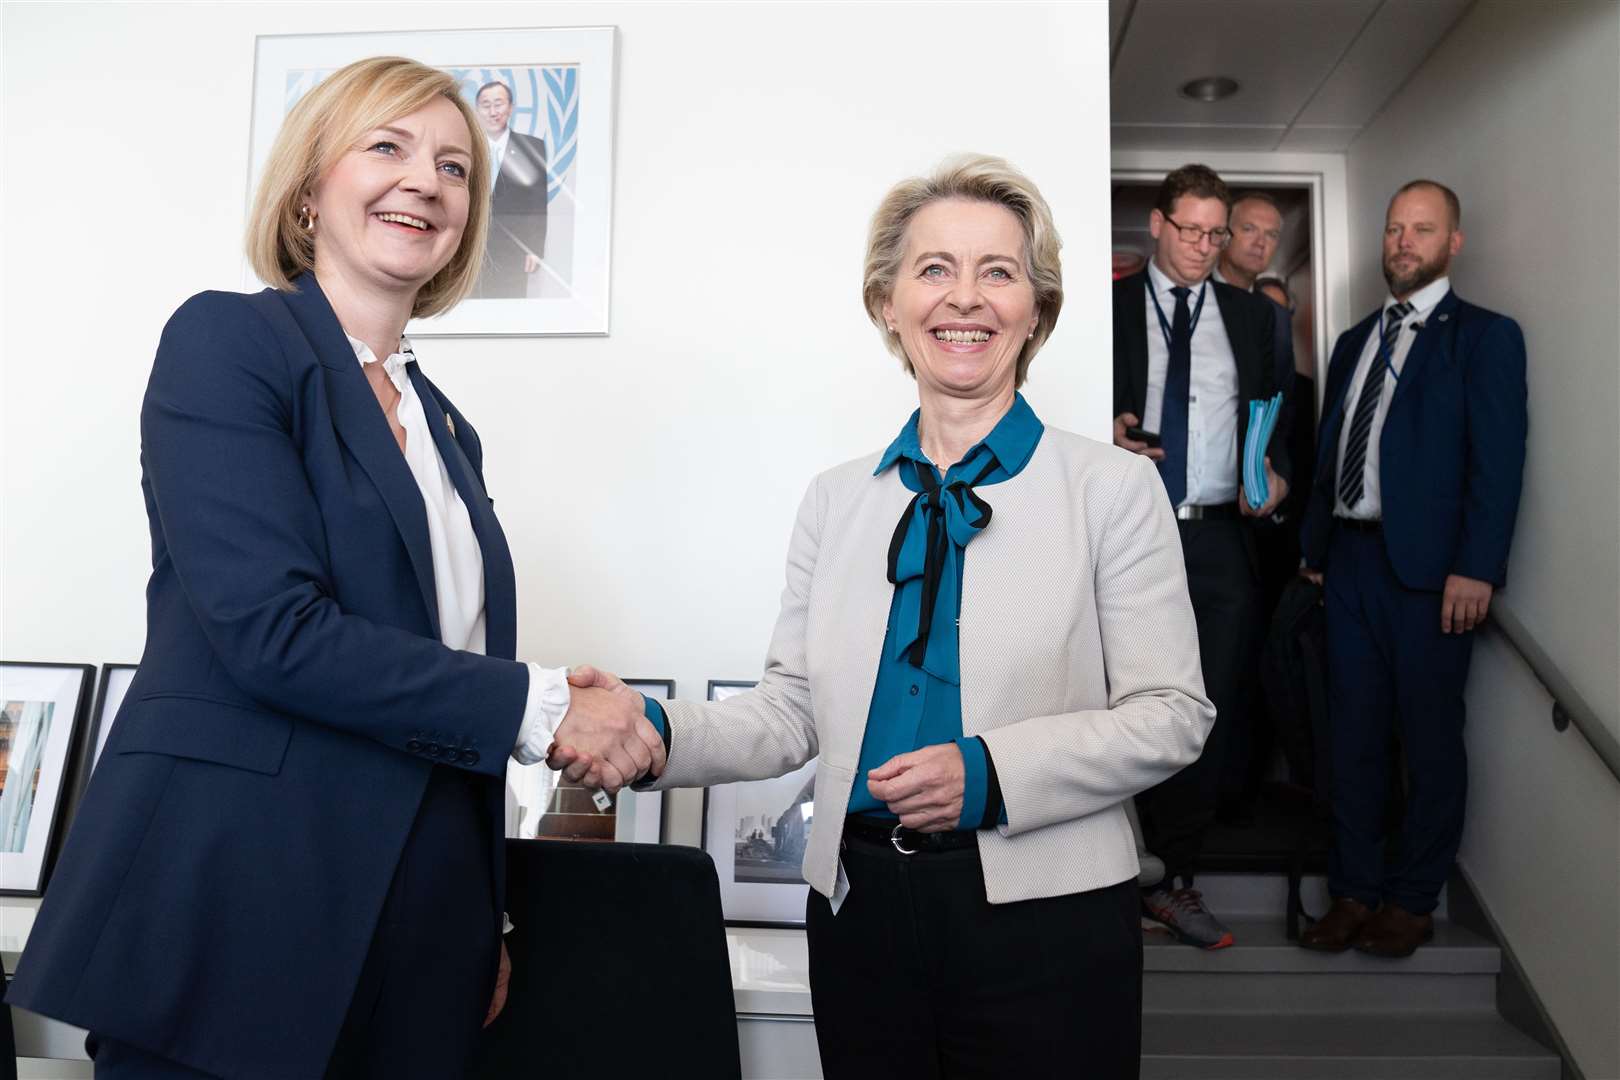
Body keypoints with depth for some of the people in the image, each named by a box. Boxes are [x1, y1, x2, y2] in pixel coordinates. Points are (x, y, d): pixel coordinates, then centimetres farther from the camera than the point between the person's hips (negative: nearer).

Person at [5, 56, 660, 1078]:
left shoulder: (445, 428, 13)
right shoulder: (226, 339, -6)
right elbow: (272, 629, -19)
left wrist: (486, 924, 12)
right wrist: (539, 704, -14)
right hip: (232, 912, -6)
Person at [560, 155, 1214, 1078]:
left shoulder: (1114, 488, -2)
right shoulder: (837, 498, 7)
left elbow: (1173, 714, -6)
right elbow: (795, 711, 4)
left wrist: (991, 773, -19)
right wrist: (657, 733, -13)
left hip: (1043, 918, -2)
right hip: (859, 907, 3)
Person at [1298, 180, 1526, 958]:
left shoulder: (1484, 336, 0)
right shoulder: (1354, 341, 18)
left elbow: (1498, 458, -8)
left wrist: (1476, 568, -17)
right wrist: (1314, 549, 11)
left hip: (1430, 566, -5)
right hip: (1349, 560, 5)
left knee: (1429, 737, 4)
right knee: (1354, 732, 9)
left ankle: (1413, 901, 18)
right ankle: (1354, 891, 20)